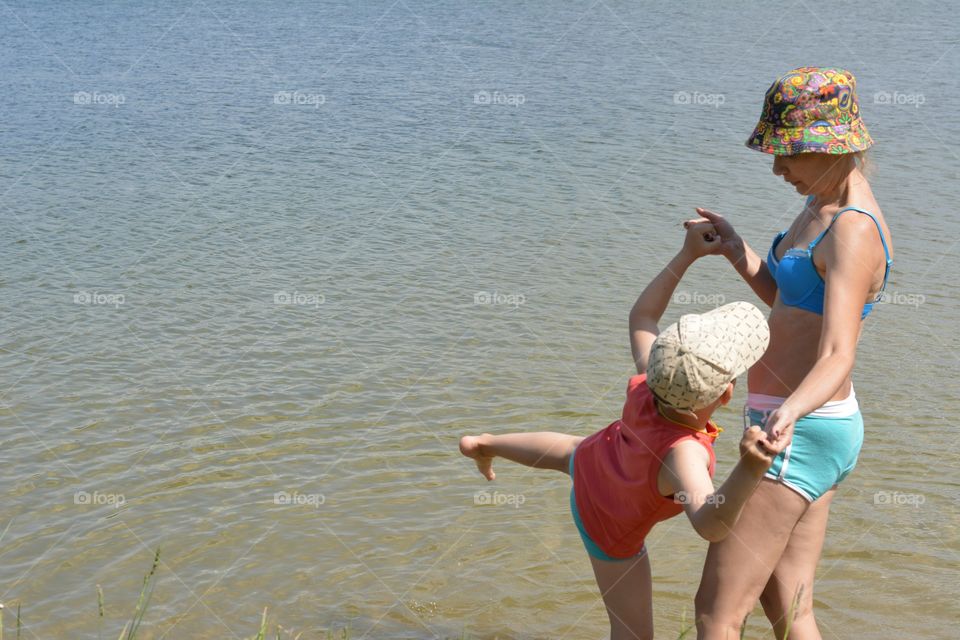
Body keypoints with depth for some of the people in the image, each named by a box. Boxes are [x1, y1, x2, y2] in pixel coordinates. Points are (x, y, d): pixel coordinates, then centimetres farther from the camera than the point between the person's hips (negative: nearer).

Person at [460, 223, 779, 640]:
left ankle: (484, 444, 67)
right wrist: (749, 471, -85)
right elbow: (709, 524, -68)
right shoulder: (683, 454, -50)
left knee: (569, 450, 41)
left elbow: (641, 318, -15)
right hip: (611, 533, -6)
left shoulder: (649, 385, -33)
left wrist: (686, 255, -18)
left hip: (592, 462, 7)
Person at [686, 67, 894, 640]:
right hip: (810, 428, 10)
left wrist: (790, 410, -52)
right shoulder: (826, 204, 9)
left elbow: (837, 357, -32)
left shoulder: (853, 233, -22)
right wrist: (736, 251, 7)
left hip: (800, 437, -10)